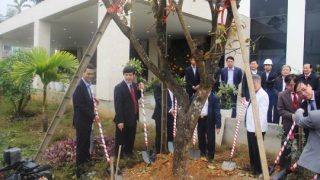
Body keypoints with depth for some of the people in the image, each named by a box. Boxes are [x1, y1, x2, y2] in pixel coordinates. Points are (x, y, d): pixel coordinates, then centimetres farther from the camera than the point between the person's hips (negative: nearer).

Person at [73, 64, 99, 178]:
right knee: (81, 143, 2)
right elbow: (81, 106, -24)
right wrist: (93, 116, -20)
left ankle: (86, 159, 38)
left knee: (86, 142, 21)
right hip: (81, 121, -9)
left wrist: (92, 99, 2)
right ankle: (80, 166, 15)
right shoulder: (79, 86, -23)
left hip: (87, 120, 9)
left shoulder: (87, 85, 7)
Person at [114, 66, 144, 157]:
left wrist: (139, 90, -3)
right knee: (120, 140, 8)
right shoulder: (119, 87, -17)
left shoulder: (134, 85, 5)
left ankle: (129, 152, 43)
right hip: (123, 119, -7)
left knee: (131, 138, 23)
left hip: (133, 117, 7)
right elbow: (118, 105, -20)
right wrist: (120, 121, -22)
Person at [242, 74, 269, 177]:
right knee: (252, 149, 20)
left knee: (257, 150, 3)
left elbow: (262, 113, -22)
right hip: (250, 127, 9)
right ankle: (253, 166, 35)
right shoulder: (254, 94, 12)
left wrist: (259, 129, -24)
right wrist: (246, 103, 9)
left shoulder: (263, 95, -17)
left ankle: (259, 170, 17)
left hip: (257, 129, -9)